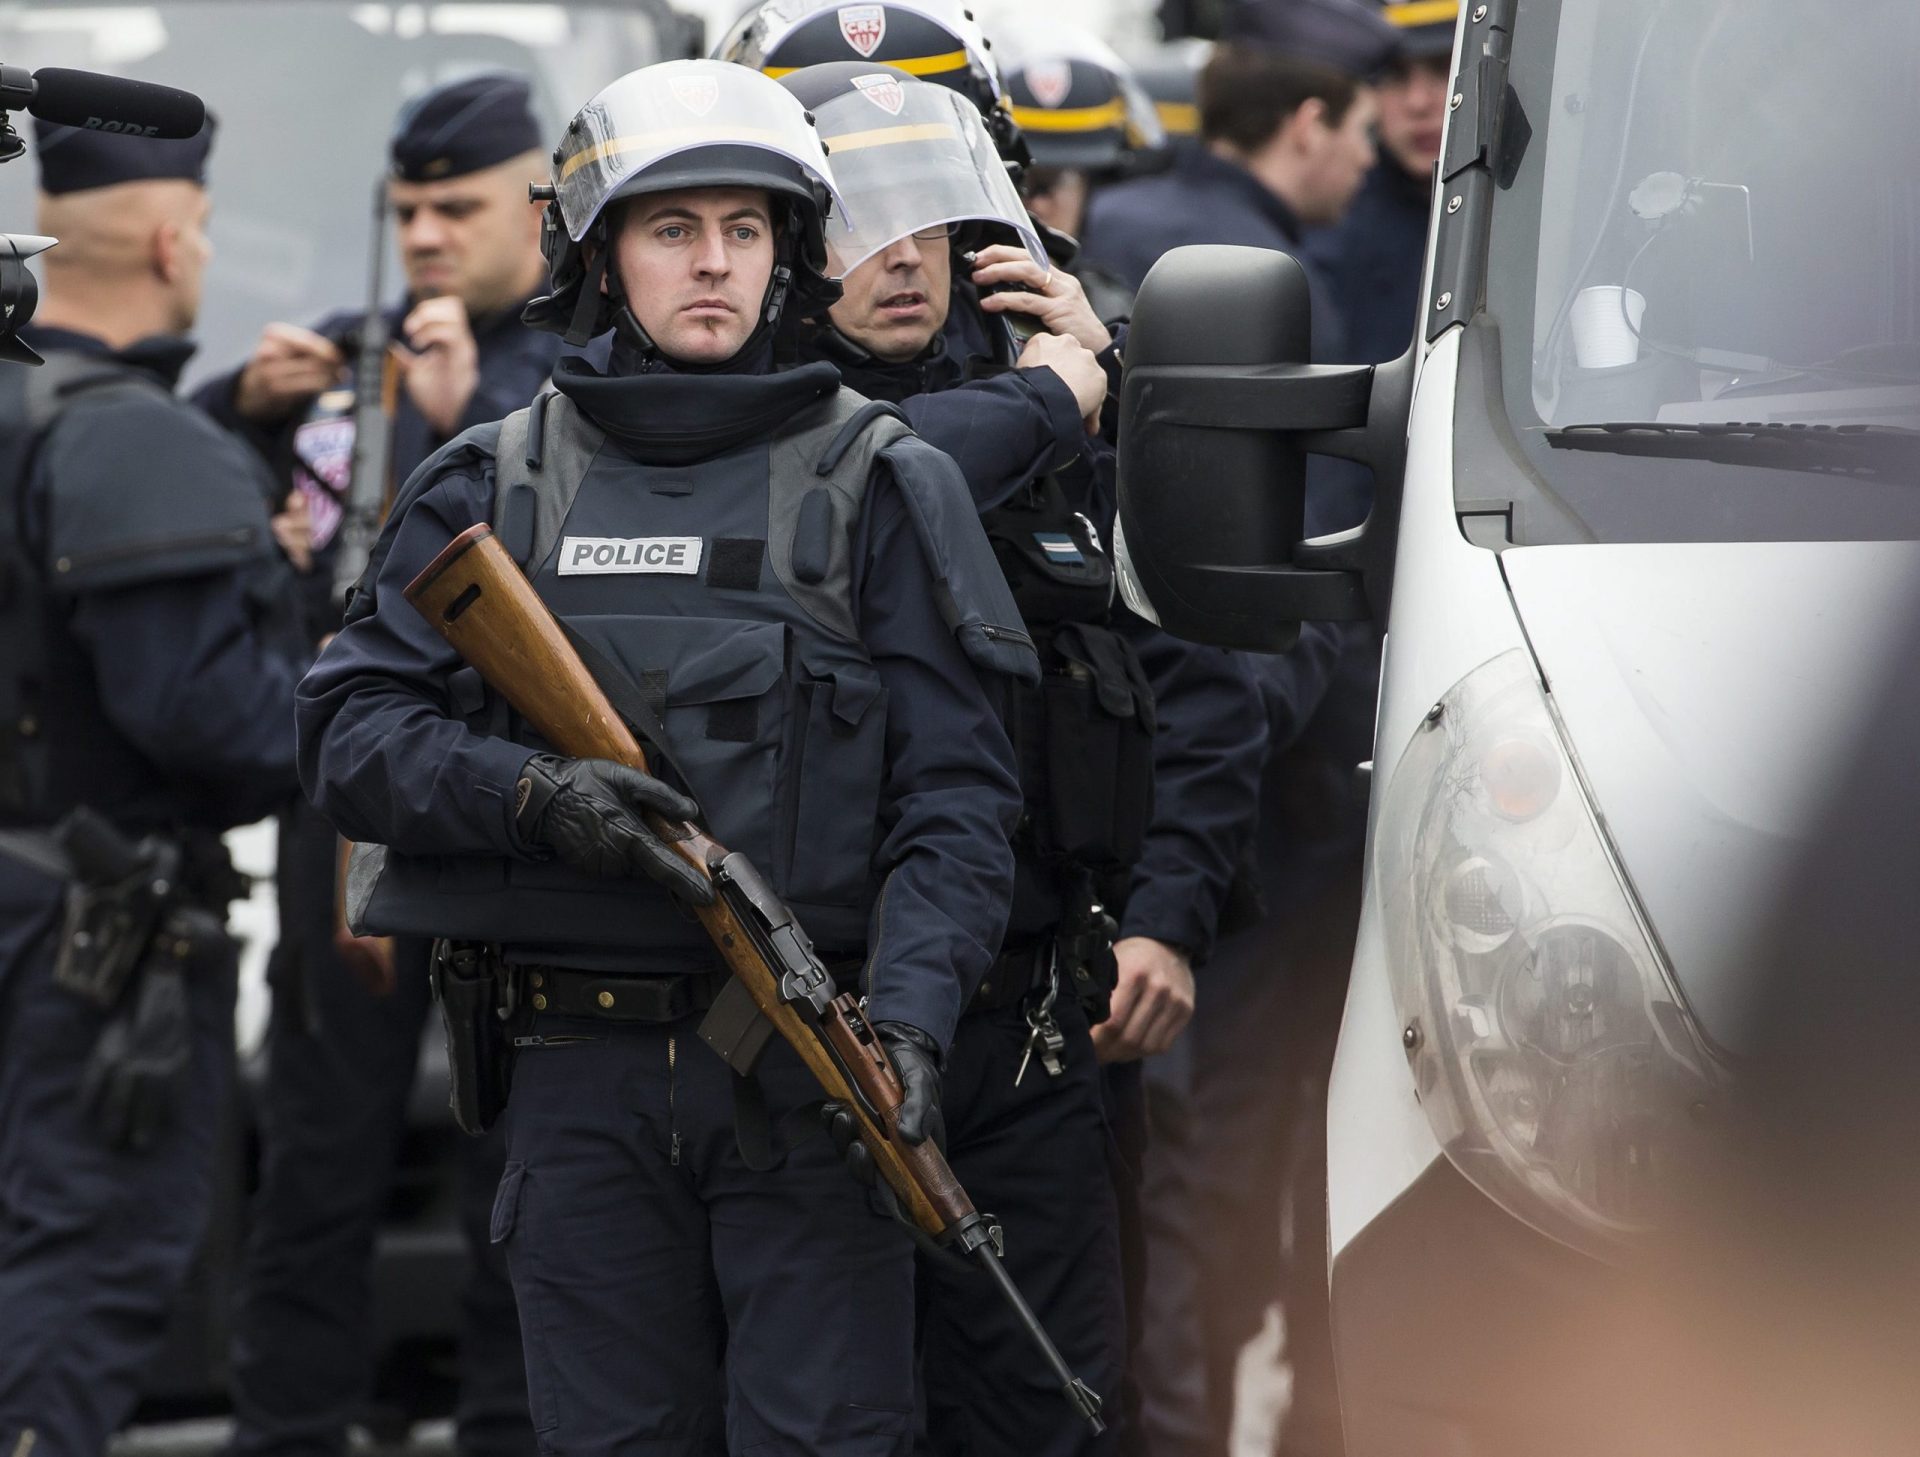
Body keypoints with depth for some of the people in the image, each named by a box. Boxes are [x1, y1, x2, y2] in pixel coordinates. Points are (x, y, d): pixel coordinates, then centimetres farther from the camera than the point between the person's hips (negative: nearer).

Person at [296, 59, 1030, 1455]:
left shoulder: (877, 485, 4)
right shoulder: (496, 489, 10)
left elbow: (954, 791, -3)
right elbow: (347, 734, 4)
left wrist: (910, 1020, -18)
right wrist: (536, 794, -14)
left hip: (807, 1067, -2)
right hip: (580, 1074, 2)